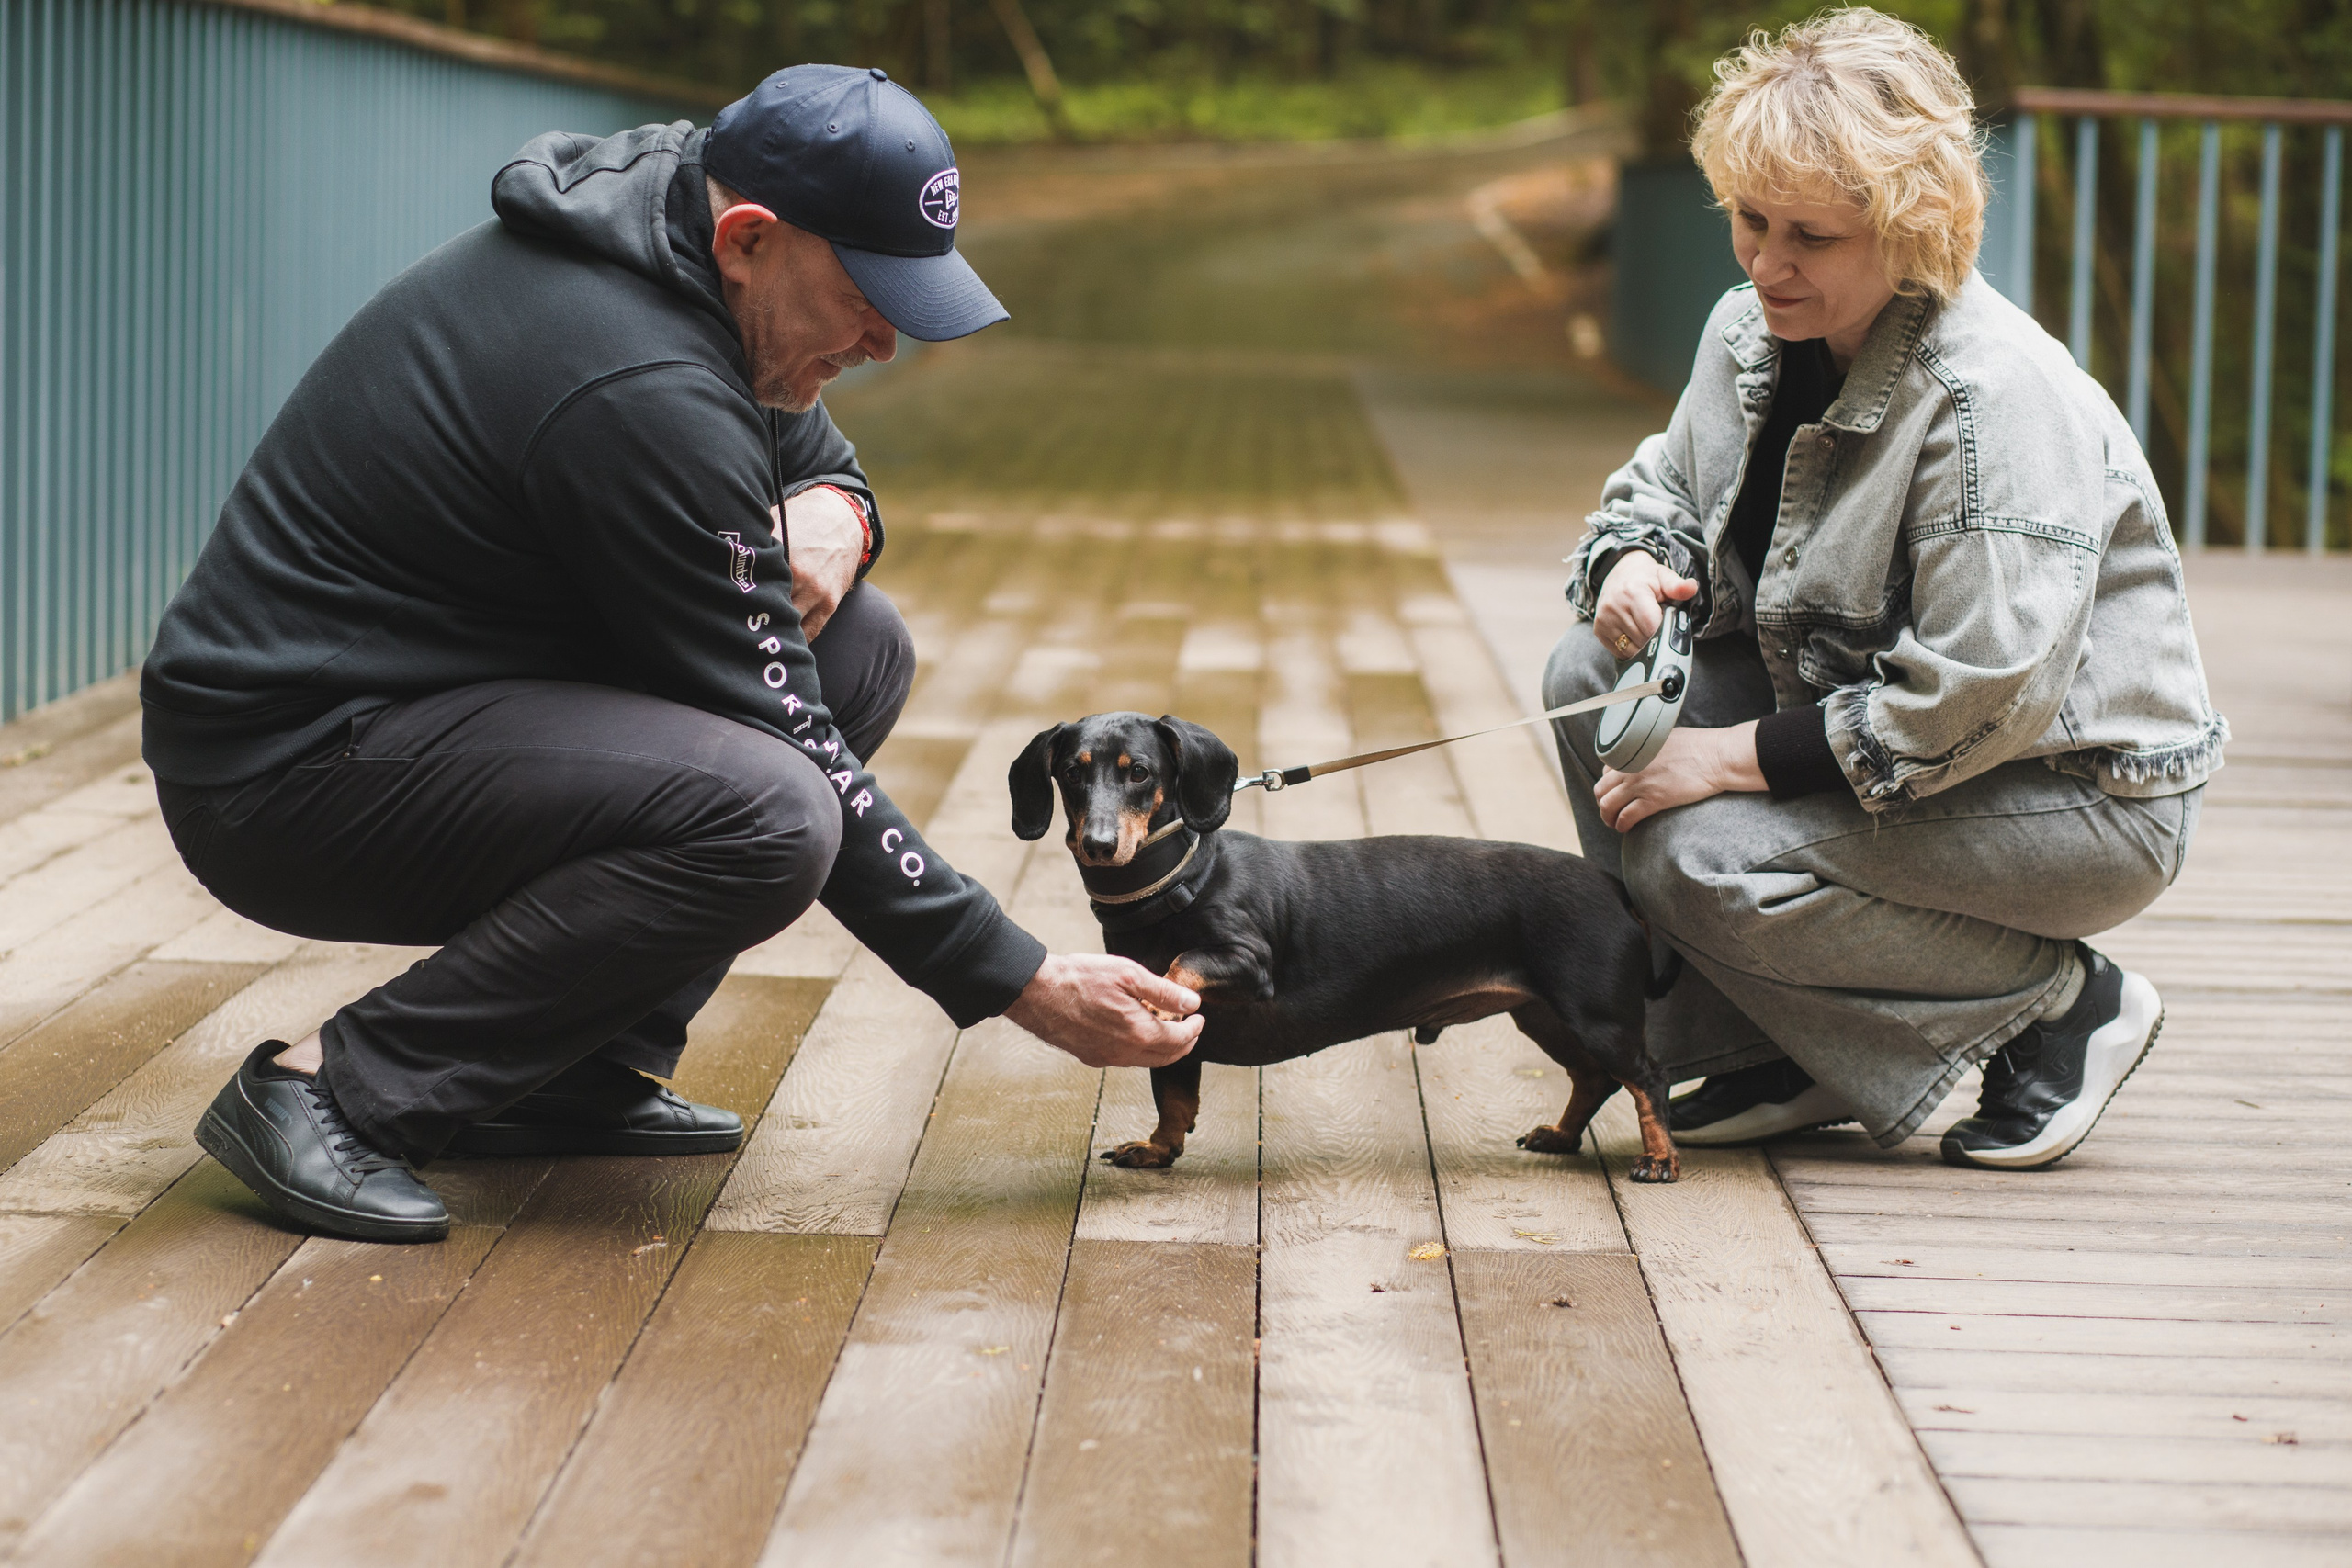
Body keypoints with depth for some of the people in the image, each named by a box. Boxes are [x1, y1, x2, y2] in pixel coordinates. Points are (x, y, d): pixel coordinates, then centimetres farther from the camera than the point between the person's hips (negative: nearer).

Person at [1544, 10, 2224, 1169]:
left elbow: (1986, 697, -31)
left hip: (2084, 791, -9)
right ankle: (1778, 1058, 3)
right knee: (1594, 675, -5)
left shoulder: (1997, 398, -27)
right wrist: (1629, 563, -11)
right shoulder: (1753, 332, -1)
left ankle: (2063, 1007, -5)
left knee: (1695, 858, -25)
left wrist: (1737, 757, -26)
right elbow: (1665, 486, 15)